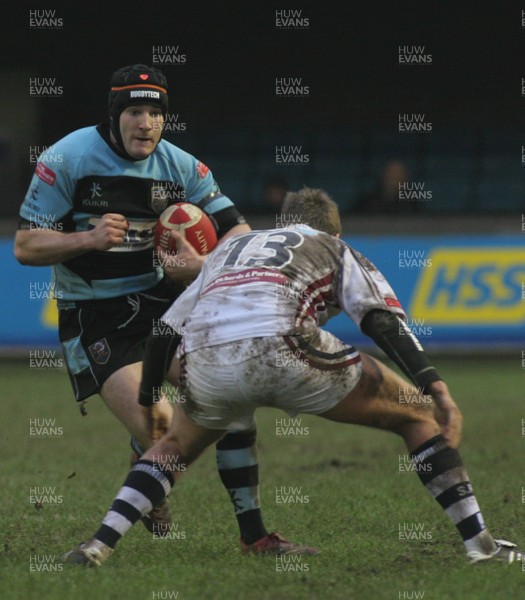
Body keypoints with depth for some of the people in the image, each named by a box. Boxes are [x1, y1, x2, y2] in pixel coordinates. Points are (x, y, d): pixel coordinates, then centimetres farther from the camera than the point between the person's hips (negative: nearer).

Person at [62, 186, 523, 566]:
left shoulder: (230, 248, 39)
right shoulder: (339, 251, 28)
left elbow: (166, 331, 34)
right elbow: (384, 320, 9)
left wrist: (148, 402, 45)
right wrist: (437, 389, 0)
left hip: (203, 360, 4)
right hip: (280, 346, -4)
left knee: (176, 445, 35)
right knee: (420, 415, 13)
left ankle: (99, 546, 18)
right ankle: (480, 543, 4)